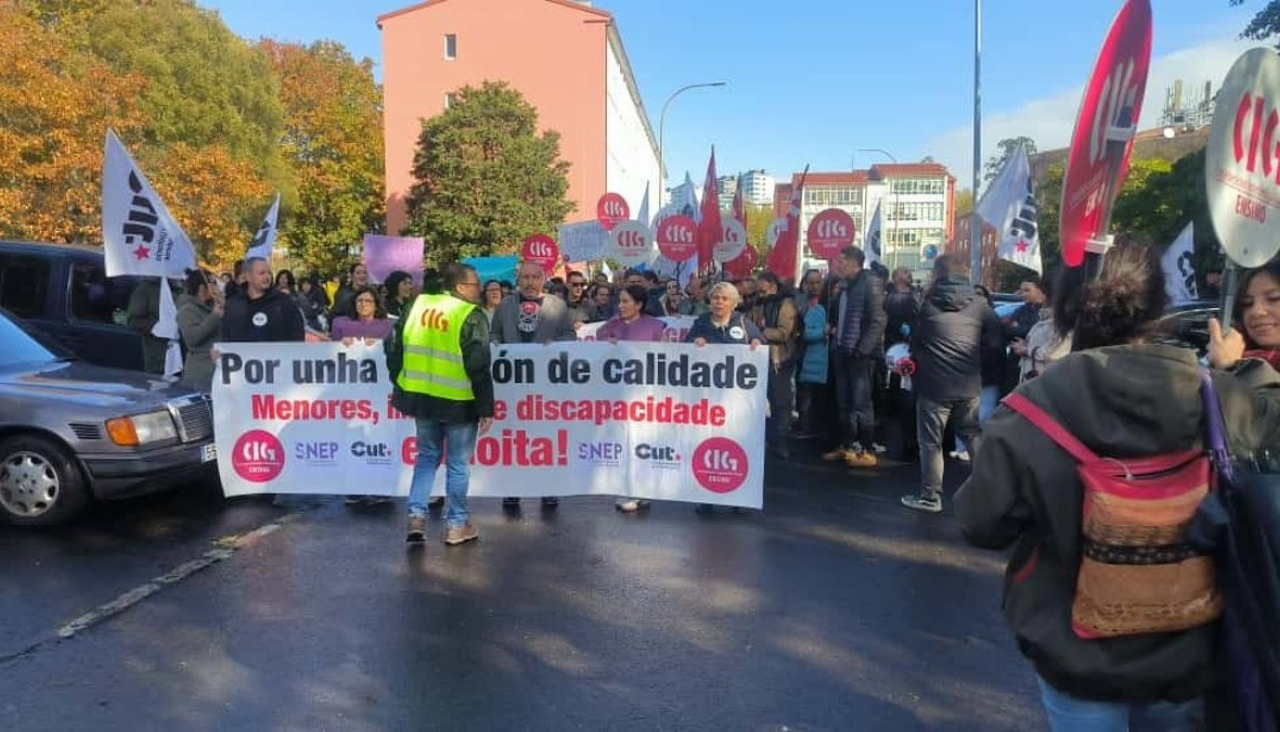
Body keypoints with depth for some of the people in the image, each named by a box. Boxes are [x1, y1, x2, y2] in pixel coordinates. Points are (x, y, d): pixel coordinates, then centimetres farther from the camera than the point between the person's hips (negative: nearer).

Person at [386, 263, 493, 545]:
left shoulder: (417, 305, 5)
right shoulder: (472, 316, -12)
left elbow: (393, 346, 8)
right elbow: (478, 366, -16)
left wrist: (400, 384, 18)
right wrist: (486, 407, -11)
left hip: (422, 397, 5)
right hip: (459, 402, -5)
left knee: (427, 456, 20)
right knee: (458, 464, 8)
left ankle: (416, 515, 12)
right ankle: (456, 525, 16)